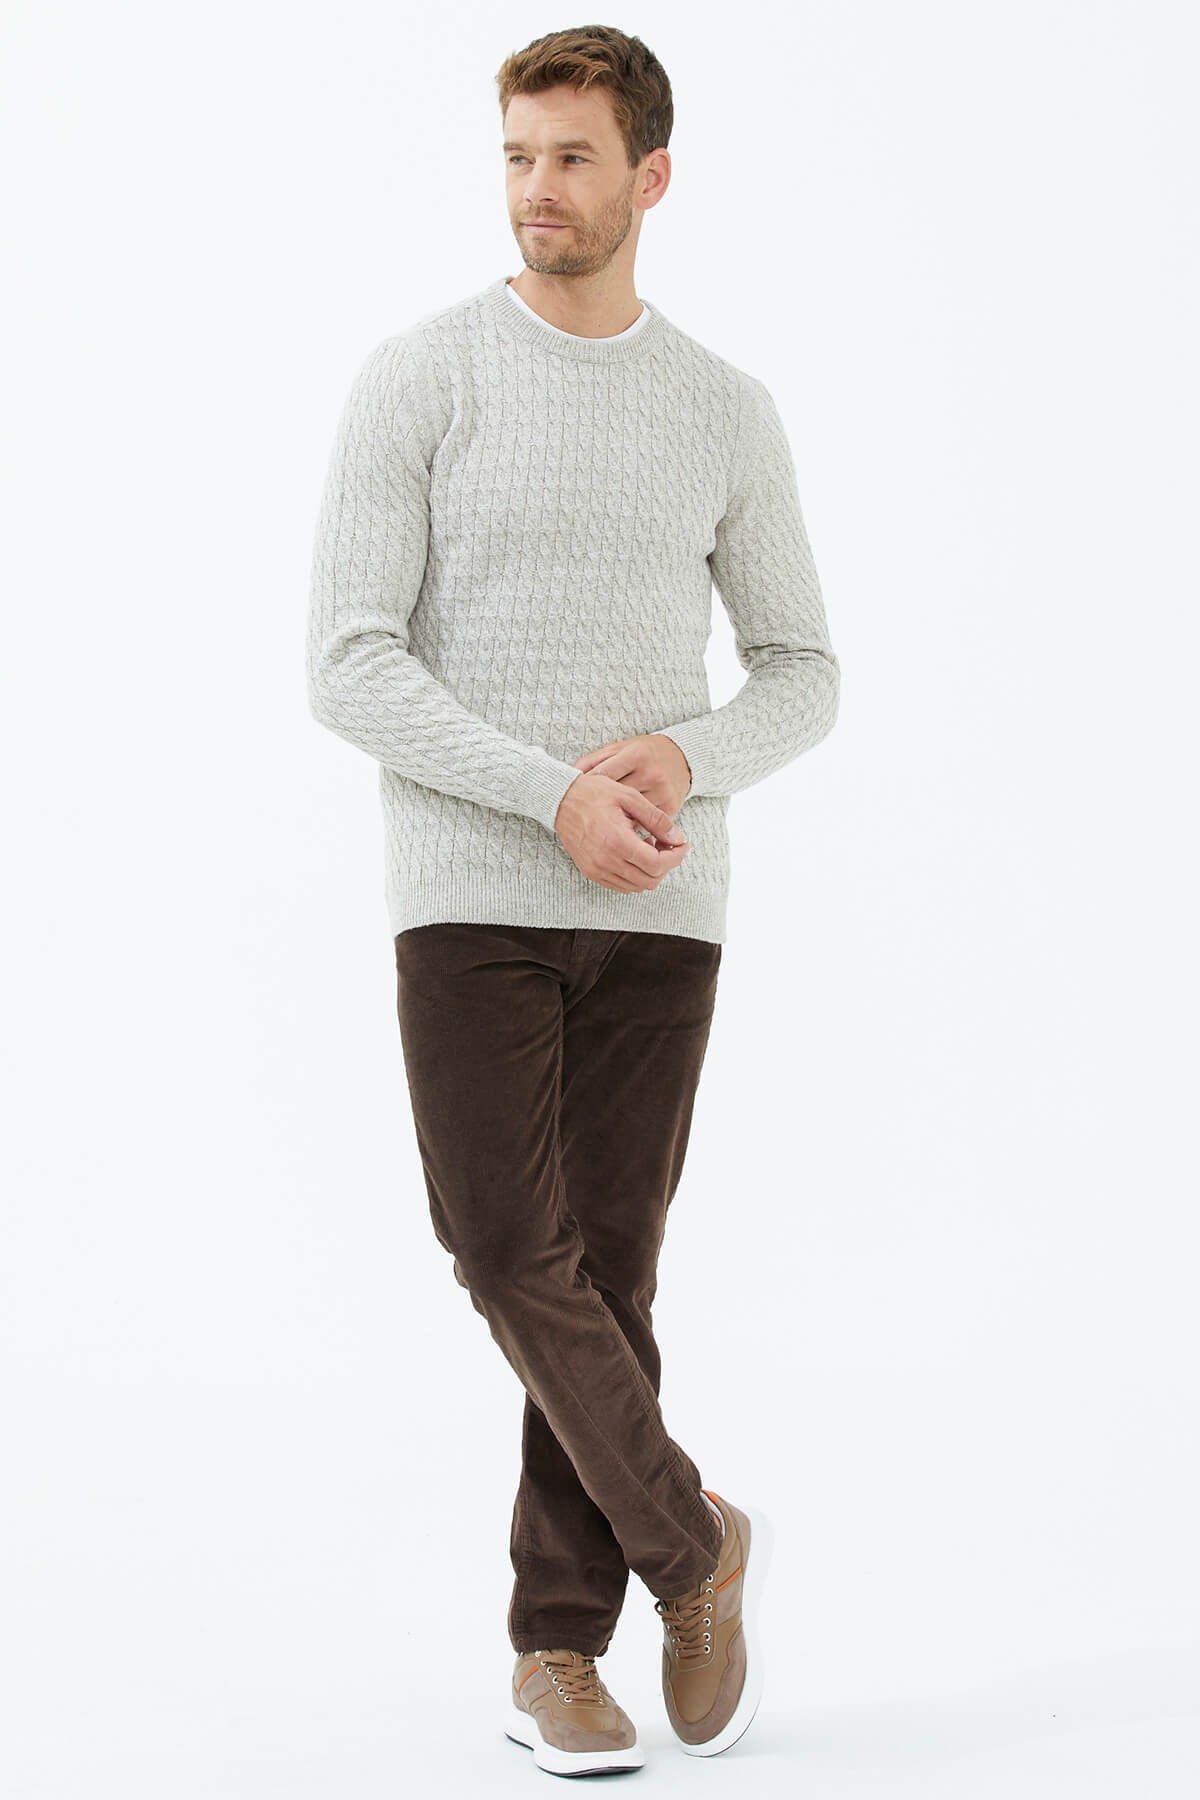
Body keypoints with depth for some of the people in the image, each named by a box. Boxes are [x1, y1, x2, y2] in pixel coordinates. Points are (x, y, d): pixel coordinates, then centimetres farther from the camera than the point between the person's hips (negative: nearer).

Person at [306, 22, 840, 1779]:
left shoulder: (729, 413, 7)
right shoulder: (416, 379, -3)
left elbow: (802, 677, 11)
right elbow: (348, 667, -9)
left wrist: (686, 760, -13)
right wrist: (558, 798, -20)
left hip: (661, 911, 2)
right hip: (468, 893, -2)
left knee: (605, 1270, 1)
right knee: (510, 1251, -11)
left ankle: (557, 1650, 11)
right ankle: (692, 1541, 10)